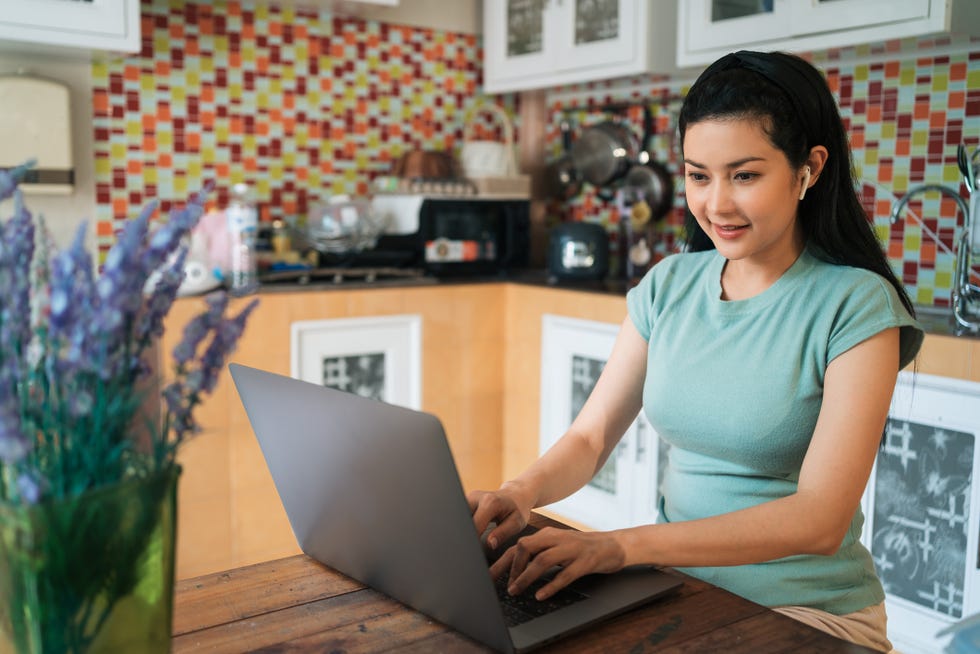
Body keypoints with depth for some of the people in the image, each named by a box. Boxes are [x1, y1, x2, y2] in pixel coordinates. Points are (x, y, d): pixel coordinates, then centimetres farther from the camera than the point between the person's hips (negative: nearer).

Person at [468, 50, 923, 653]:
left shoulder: (856, 304, -14)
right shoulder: (669, 285, 2)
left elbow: (821, 519, -22)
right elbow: (590, 438, 3)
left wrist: (625, 545, -33)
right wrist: (519, 494, -20)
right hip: (676, 585, 5)